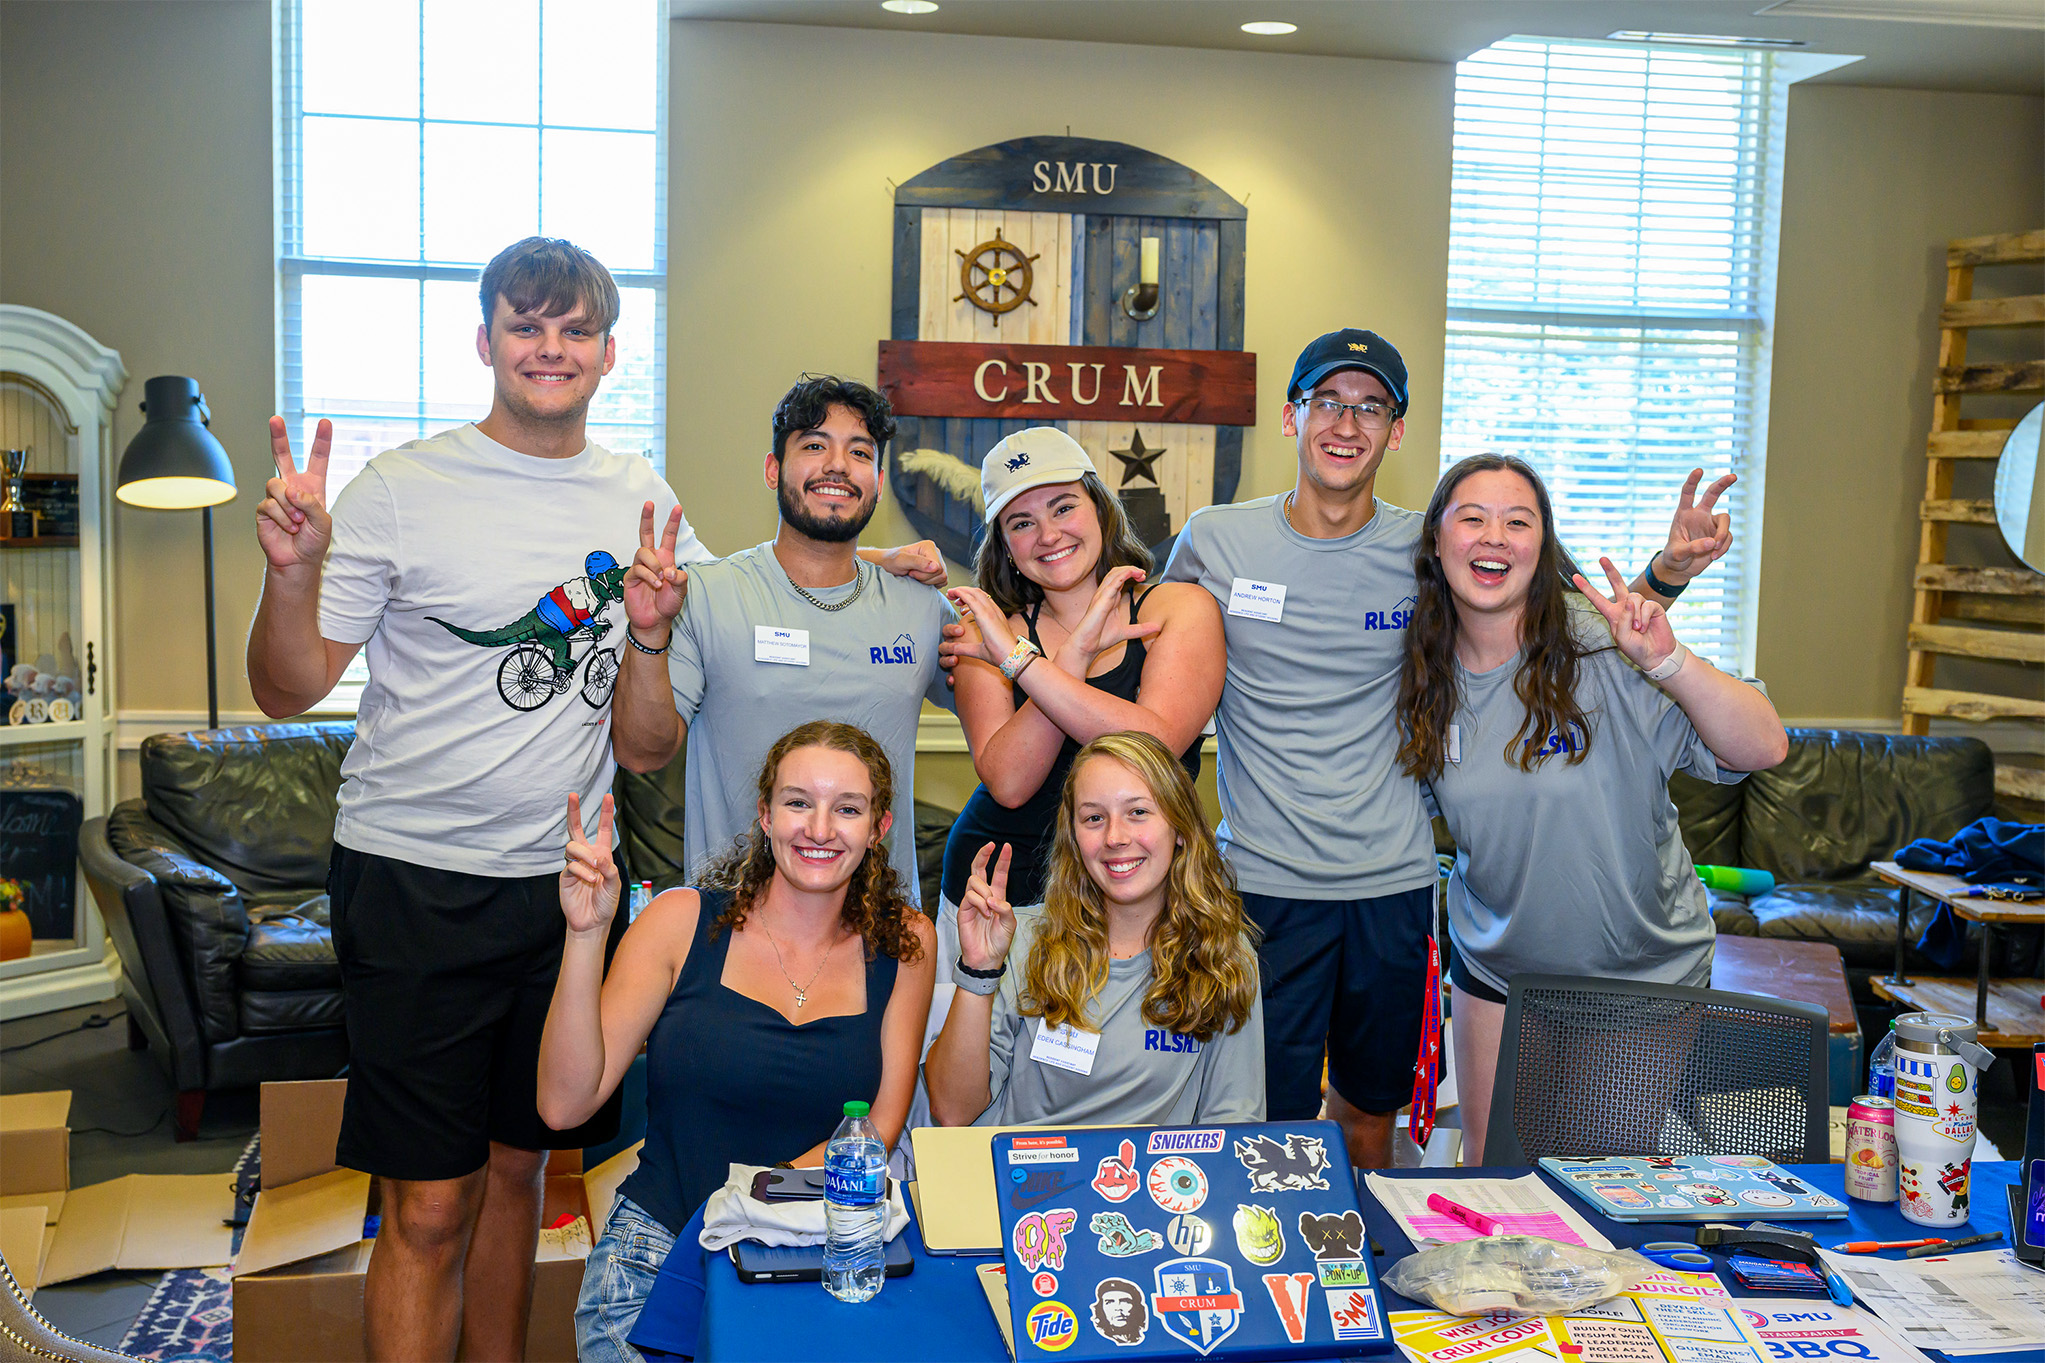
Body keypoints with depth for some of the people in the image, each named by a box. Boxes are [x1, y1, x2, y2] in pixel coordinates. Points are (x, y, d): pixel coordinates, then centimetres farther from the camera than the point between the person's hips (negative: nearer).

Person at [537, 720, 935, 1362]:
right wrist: (586, 936, -18)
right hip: (661, 1243, -1)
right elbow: (565, 1104, -8)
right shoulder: (683, 922, -2)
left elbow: (882, 1124, 1)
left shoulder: (902, 944, 3)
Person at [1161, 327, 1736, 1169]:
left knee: (1369, 1113, 18)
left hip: (1395, 886, 2)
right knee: (1271, 1125, 0)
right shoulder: (1213, 541, -2)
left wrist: (1667, 573, -8)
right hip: (1266, 884, -2)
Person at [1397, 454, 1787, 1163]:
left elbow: (1764, 749, -26)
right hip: (1497, 965, 3)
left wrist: (1666, 659, -37)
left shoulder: (1603, 651, -20)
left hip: (1645, 969, -3)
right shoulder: (1426, 676, -5)